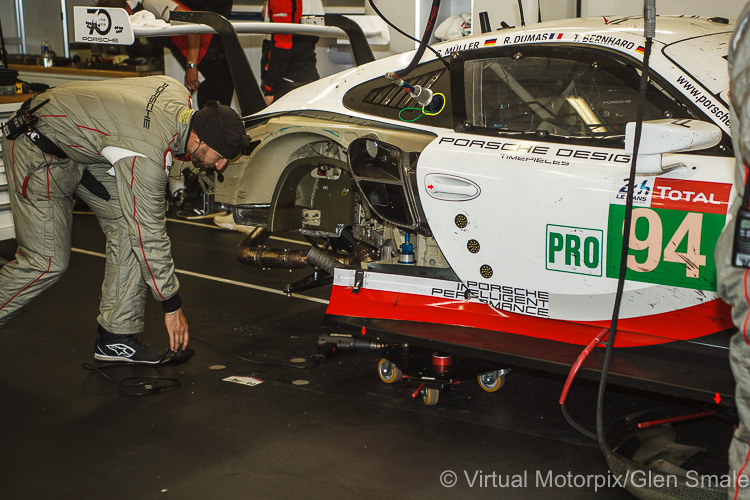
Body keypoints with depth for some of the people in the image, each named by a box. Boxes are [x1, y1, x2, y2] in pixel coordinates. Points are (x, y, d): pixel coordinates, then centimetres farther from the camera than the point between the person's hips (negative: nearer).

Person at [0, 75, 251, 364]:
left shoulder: (179, 94, -12)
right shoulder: (149, 156, -35)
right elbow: (149, 236, -29)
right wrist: (172, 306, -21)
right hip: (38, 149, -9)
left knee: (129, 226, -4)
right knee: (47, 261, -11)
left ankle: (116, 338, -1)